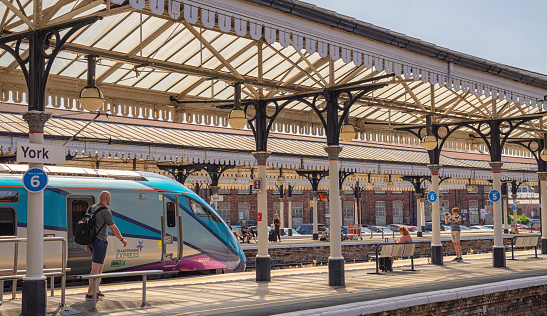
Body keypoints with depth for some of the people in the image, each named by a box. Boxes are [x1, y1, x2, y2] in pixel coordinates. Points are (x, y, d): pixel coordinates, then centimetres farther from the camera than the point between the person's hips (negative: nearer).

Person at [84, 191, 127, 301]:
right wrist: (122, 239, -1)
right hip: (100, 241, -9)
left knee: (101, 264, 19)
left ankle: (96, 291, 20)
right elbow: (113, 228, -14)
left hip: (91, 241, 9)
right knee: (96, 268, -4)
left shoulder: (91, 208, 12)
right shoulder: (105, 211, -14)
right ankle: (89, 294, -2)